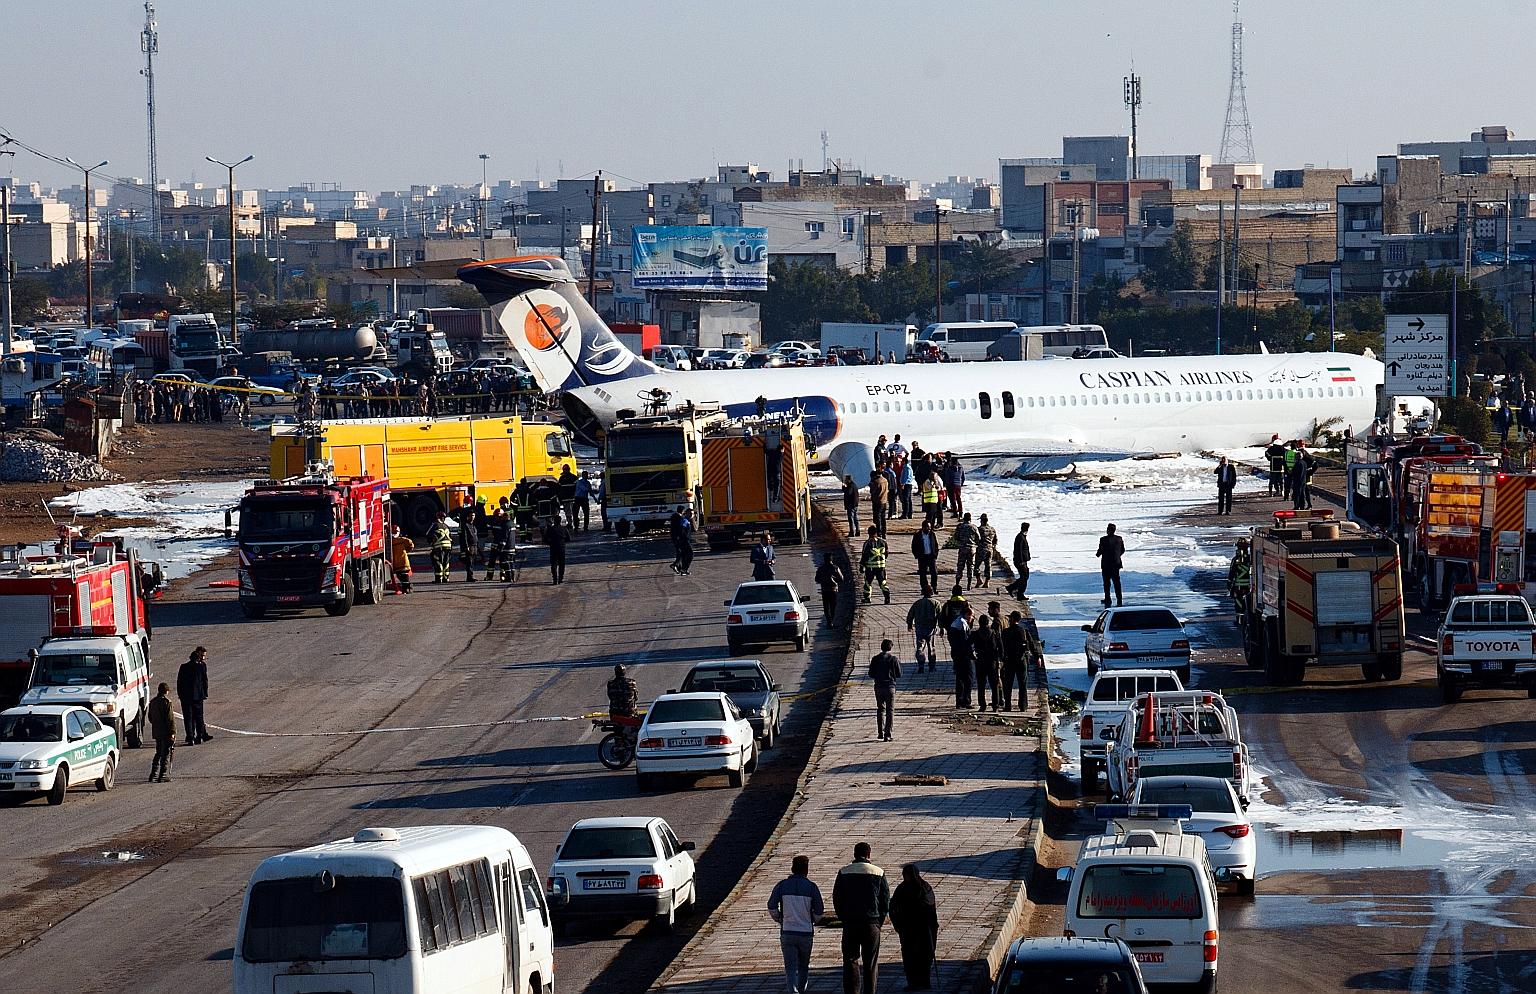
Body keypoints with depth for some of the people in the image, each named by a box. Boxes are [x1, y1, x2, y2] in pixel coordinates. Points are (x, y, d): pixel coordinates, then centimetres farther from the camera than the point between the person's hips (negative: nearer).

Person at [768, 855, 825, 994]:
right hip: (806, 933, 0)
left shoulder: (782, 885, -1)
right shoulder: (811, 887, -4)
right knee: (803, 967, 18)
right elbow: (819, 911, -4)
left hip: (787, 932, 0)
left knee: (790, 968, -4)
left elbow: (772, 907, -5)